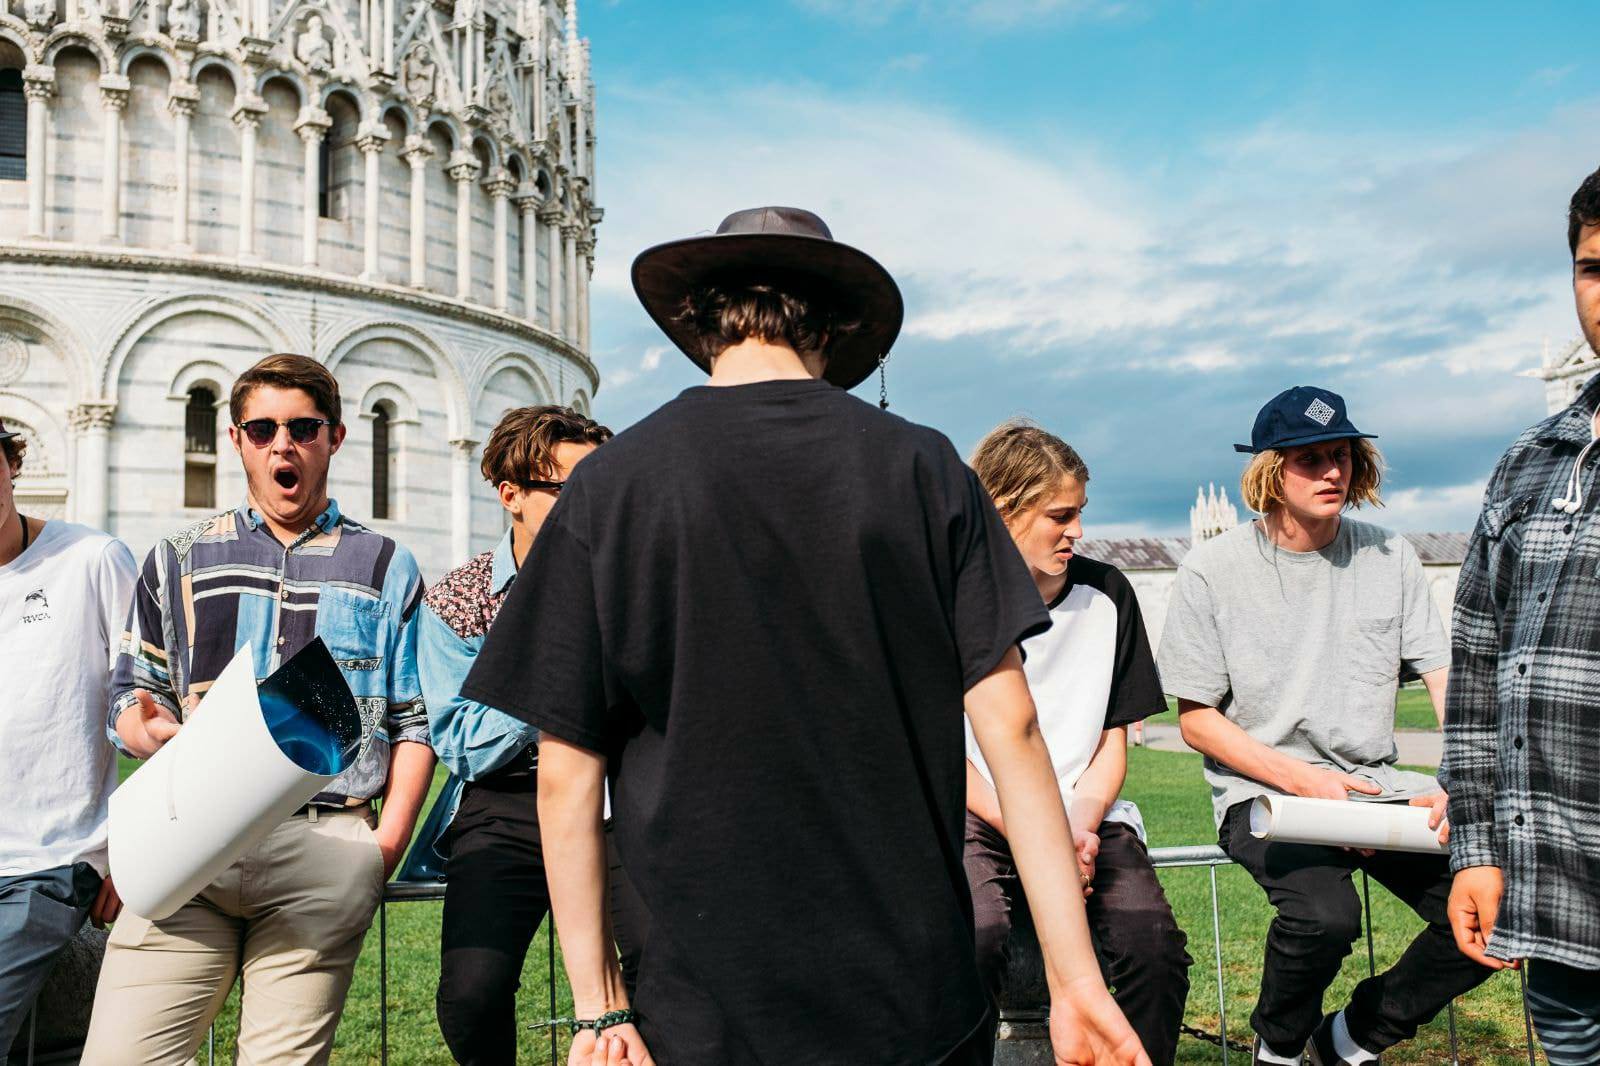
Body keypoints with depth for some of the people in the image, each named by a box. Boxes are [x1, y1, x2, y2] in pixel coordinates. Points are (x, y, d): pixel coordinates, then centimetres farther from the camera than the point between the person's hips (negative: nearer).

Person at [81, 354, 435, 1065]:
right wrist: (145, 729, -8)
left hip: (326, 852, -1)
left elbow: (414, 721, 9)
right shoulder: (179, 561, 17)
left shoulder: (386, 568, 13)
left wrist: (388, 842, -2)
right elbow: (131, 694, 16)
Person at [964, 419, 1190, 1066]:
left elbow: (1113, 740, 11)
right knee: (972, 938, -33)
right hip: (978, 815, -2)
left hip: (1086, 815, 3)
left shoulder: (1106, 595, 9)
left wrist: (1080, 825, -7)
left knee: (1153, 944, -25)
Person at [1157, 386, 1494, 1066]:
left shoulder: (1390, 558, 6)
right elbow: (1196, 720, -4)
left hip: (1377, 786, 5)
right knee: (1324, 914, -31)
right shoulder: (1214, 570, -6)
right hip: (1263, 793, -4)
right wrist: (1303, 780, -16)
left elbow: (1448, 681, 5)